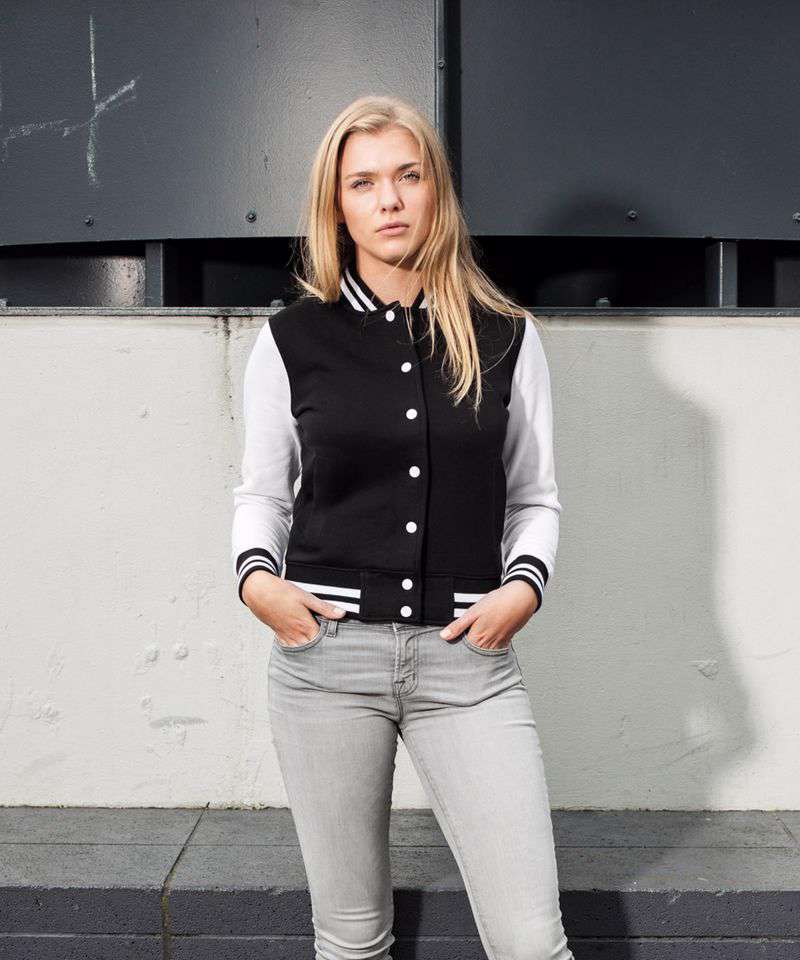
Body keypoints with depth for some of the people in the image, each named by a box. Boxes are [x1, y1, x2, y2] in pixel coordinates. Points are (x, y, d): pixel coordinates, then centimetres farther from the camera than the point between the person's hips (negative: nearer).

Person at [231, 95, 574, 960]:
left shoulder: (505, 337, 5)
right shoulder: (291, 339, 4)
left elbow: (535, 496, 11)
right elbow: (261, 490, 12)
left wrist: (524, 585, -7)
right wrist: (255, 577, -6)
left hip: (468, 660, 0)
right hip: (326, 653, 0)